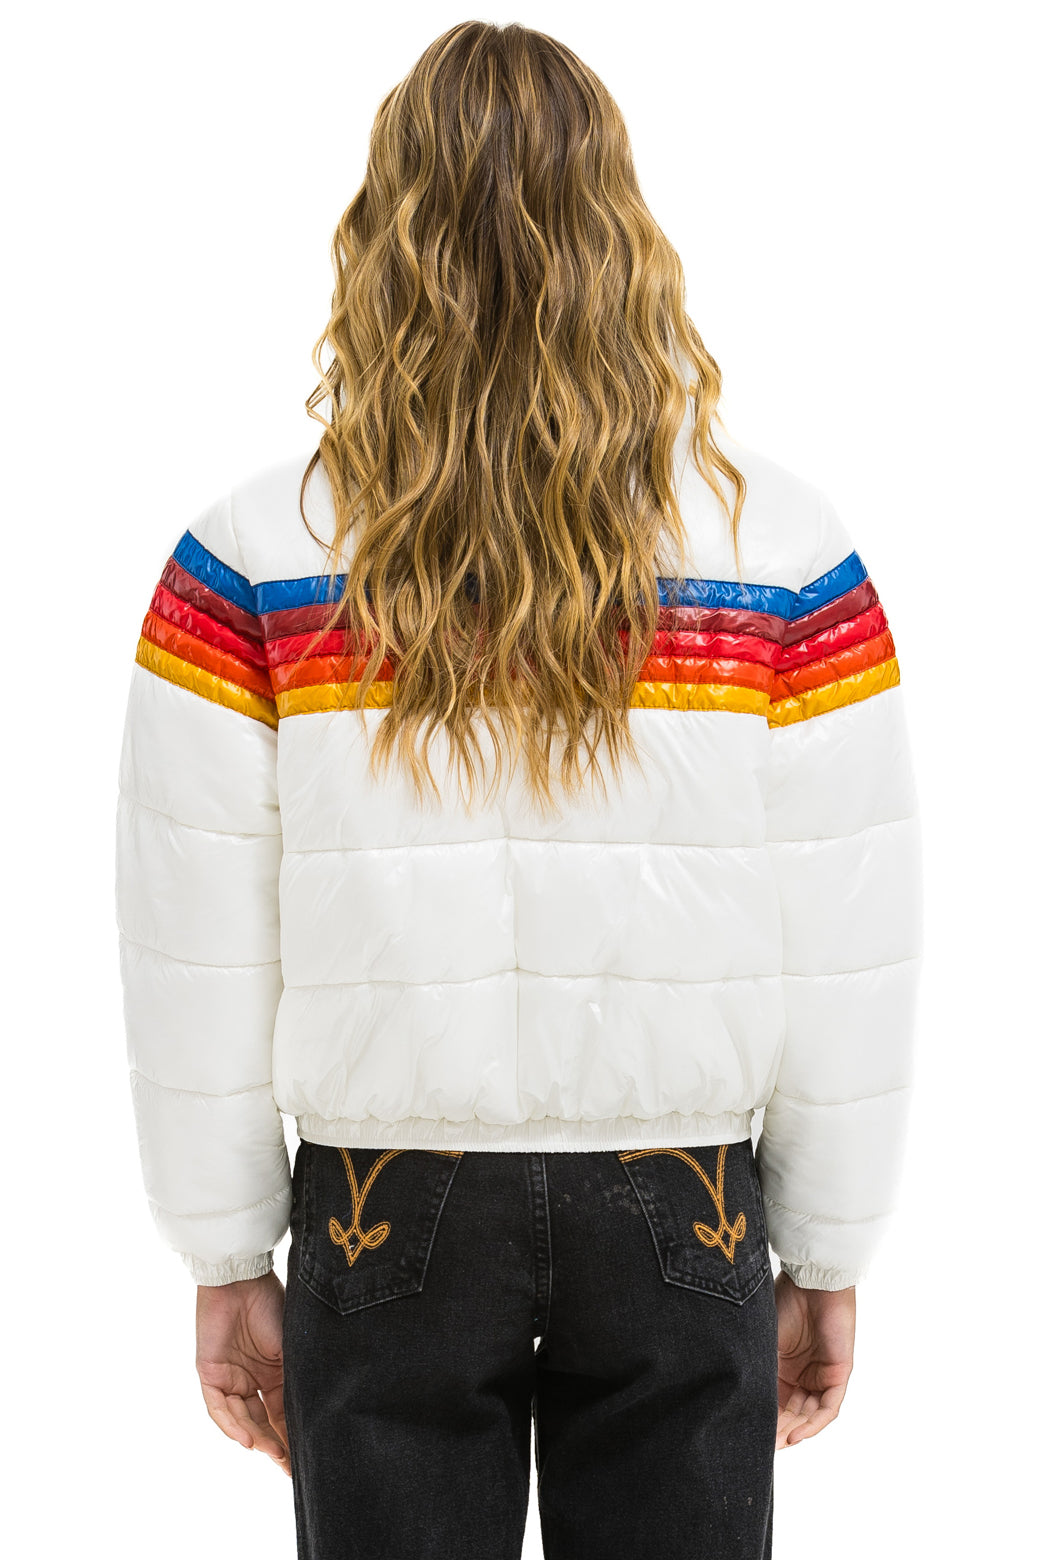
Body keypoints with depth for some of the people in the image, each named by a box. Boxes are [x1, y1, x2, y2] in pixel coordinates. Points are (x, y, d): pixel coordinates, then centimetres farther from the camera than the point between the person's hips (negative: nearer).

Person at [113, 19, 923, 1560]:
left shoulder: (251, 557, -9)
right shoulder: (794, 552, -7)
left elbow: (197, 954, -6)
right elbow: (856, 952, -4)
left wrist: (229, 1262, 5)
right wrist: (828, 1264, 7)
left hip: (387, 1204, 0)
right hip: (684, 1205, 1)